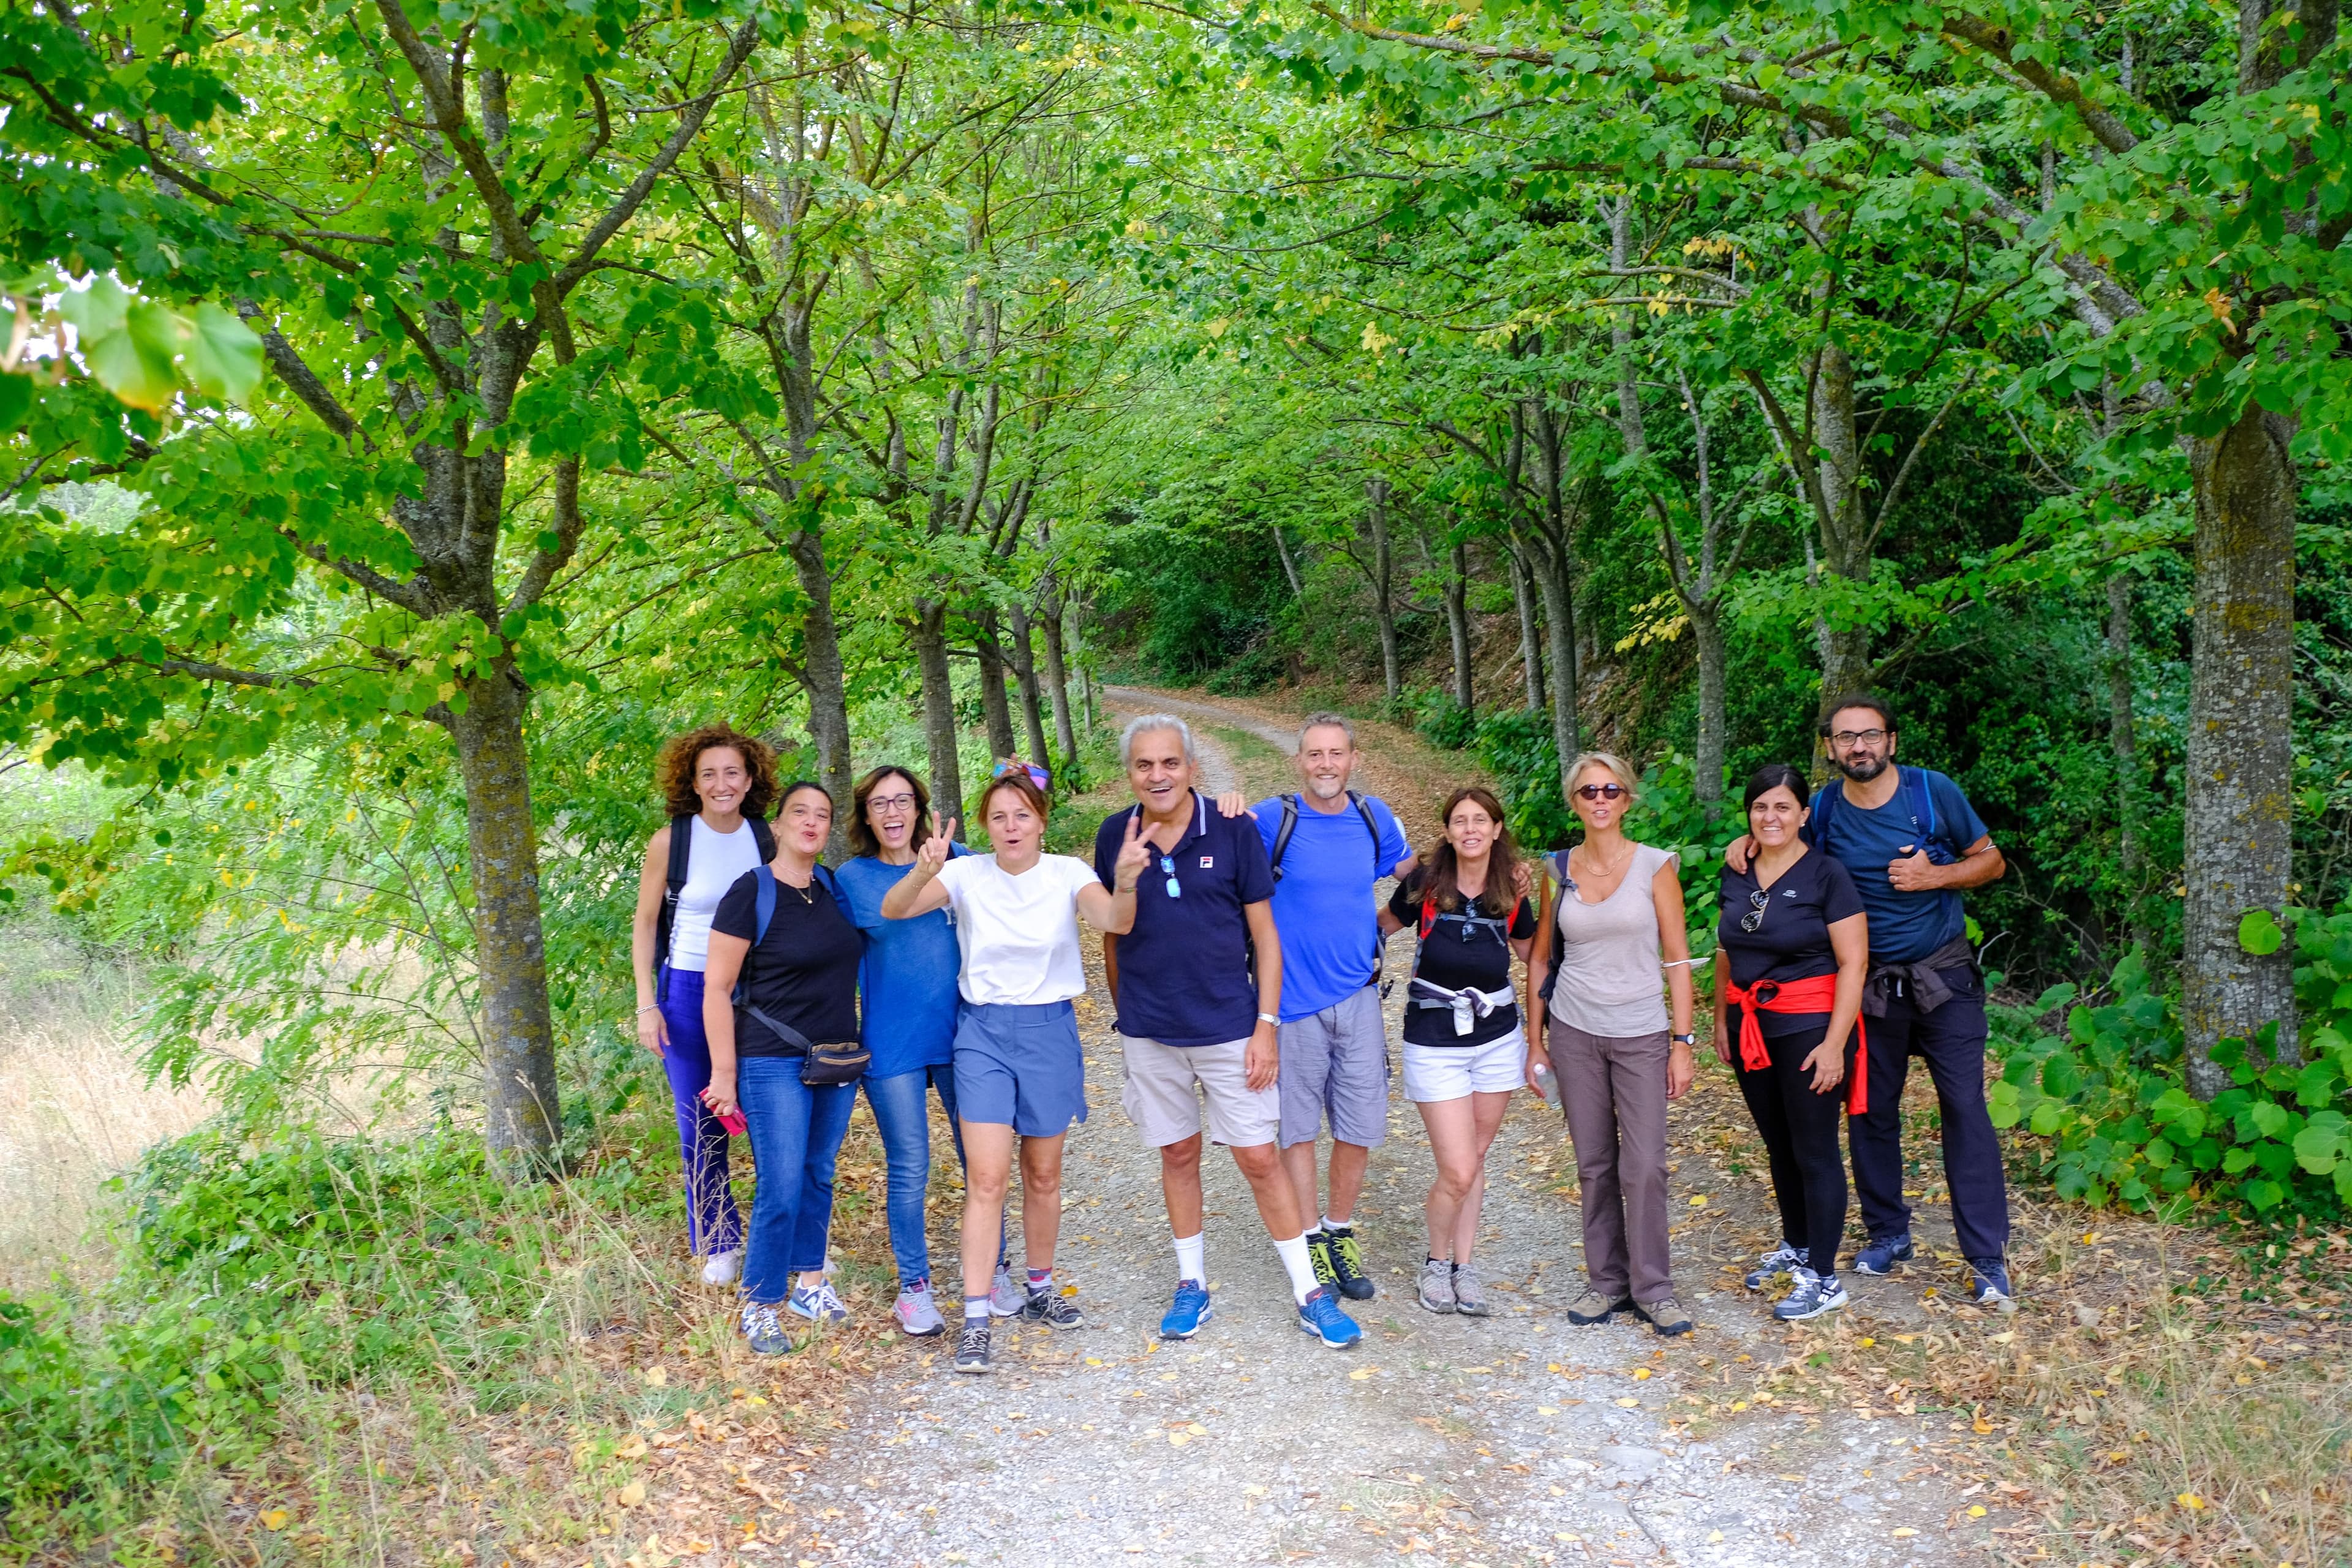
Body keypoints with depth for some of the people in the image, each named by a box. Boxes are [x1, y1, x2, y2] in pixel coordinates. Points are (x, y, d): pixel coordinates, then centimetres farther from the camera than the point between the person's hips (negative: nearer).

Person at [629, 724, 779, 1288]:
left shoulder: (768, 838, -1)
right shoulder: (670, 842, -7)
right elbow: (645, 925, 1)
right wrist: (646, 1004, -4)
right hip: (688, 992, -1)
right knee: (701, 1128, 5)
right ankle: (719, 1242, 20)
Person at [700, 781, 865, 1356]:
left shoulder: (832, 887, 5)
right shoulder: (751, 893, -11)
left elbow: (849, 956, 24)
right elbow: (717, 989, -9)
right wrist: (724, 1073, -11)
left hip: (838, 1059, 6)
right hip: (774, 1064, -6)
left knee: (819, 1175, 14)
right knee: (781, 1188, -6)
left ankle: (809, 1281, 29)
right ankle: (759, 1305, 8)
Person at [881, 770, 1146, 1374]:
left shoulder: (1066, 873, -5)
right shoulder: (968, 873, -6)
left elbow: (1114, 921, -23)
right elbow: (892, 910, -19)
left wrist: (1126, 882, -46)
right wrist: (924, 871, -40)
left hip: (1051, 1030, 1)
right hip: (984, 1031, -1)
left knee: (1043, 1174, 14)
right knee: (987, 1177, -9)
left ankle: (1041, 1288, 34)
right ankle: (975, 1320, -5)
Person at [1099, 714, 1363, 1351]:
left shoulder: (1233, 832, -7)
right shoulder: (1114, 836, -1)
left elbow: (1264, 934, -3)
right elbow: (1112, 934, 9)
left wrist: (1266, 1024, -8)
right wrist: (1125, 1012, 11)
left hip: (1229, 1029, -2)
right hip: (1150, 1032, 2)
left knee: (1260, 1158, 2)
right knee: (1178, 1155, 14)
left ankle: (1310, 1294, 13)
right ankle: (1191, 1285, 28)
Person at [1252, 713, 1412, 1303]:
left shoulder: (1373, 817, 4)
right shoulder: (1275, 819, -8)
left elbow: (1415, 878, 20)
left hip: (1358, 998, 3)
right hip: (1293, 1001, -3)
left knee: (1360, 1127, 8)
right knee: (1297, 1127, 6)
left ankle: (1340, 1233, 26)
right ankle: (1311, 1241, 20)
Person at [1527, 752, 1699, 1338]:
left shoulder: (1654, 865, -4)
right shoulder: (1557, 871, 3)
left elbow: (1677, 958, -2)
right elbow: (1541, 957, 10)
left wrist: (1683, 1041, -6)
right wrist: (1535, 1039, 7)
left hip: (1641, 1034, -2)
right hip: (1573, 1031, 2)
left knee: (1644, 1166, -4)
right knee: (1594, 1164, 7)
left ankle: (1653, 1288, 10)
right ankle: (1608, 1282, 19)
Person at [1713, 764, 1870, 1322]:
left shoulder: (1826, 875, -12)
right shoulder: (1736, 874, 6)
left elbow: (1853, 962, -14)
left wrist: (1834, 1043, -17)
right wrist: (1721, 1019, 13)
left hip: (1808, 1025, -6)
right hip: (1750, 1025, 6)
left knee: (1813, 1151, 1)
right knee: (1778, 1144, 17)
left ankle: (1822, 1278, 9)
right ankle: (1795, 1245, 35)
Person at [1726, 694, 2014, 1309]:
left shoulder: (1932, 792, -8)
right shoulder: (1822, 809, -3)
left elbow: (1991, 861, 0)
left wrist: (1934, 876, -17)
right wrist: (1750, 840, -8)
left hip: (1943, 979, -2)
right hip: (1868, 982, 3)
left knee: (1965, 1109, -5)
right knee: (1870, 1112, 9)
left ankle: (1987, 1259, 1)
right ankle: (1888, 1234, 26)